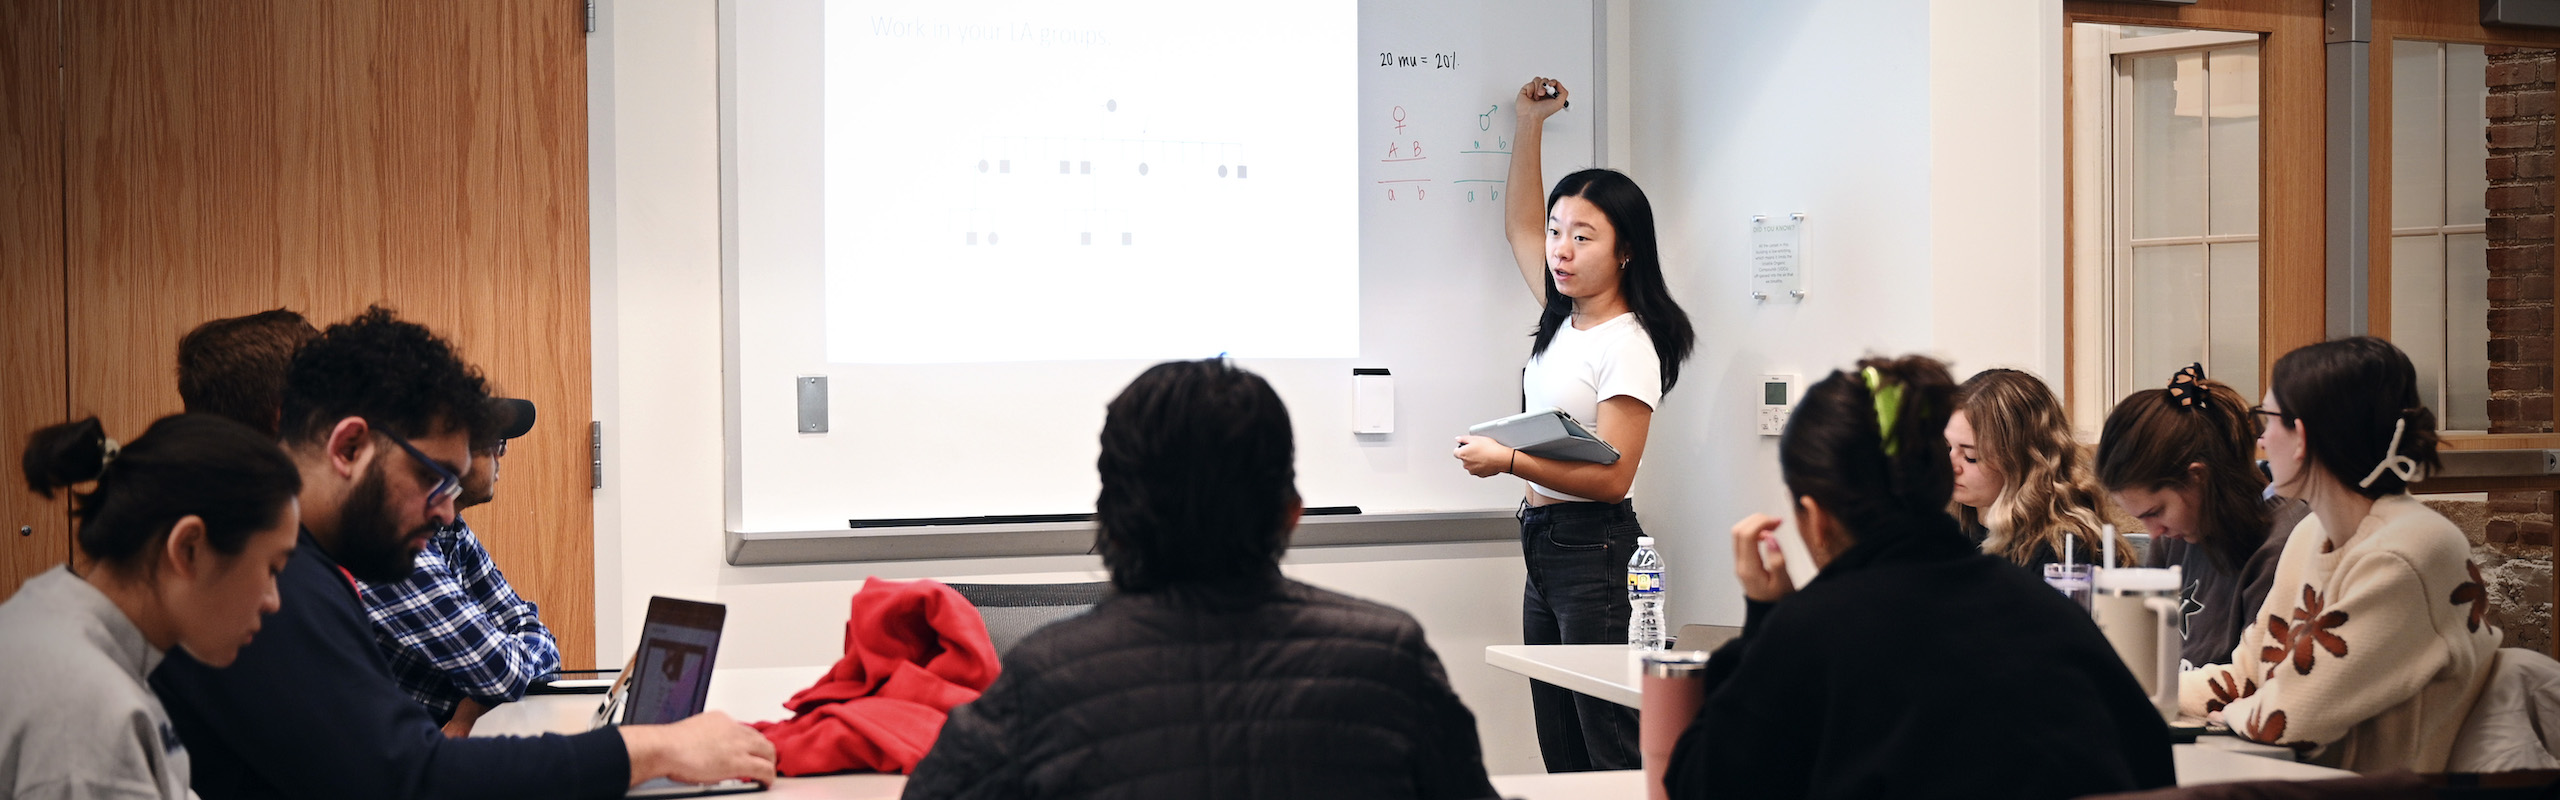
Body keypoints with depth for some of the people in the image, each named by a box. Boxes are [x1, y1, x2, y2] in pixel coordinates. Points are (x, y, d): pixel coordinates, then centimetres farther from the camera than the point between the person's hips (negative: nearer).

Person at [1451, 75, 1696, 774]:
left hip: (1596, 552, -9)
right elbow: (1520, 223, 28)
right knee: (1563, 762, 9)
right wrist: (1529, 124, 29)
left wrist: (1510, 462, -24)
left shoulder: (1628, 346, -13)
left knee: (1611, 757, -9)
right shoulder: (1562, 319, 12)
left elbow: (1610, 476, -19)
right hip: (1544, 545, 9)